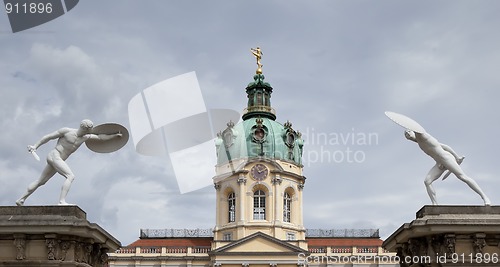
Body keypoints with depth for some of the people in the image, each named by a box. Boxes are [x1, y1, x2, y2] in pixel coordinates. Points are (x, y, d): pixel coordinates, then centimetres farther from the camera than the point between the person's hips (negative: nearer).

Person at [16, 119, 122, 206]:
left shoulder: (86, 137, 7)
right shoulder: (66, 131, -10)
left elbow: (100, 137, 17)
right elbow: (49, 137, -2)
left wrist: (114, 135, 14)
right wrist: (35, 146, -2)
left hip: (58, 160, 8)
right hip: (54, 155, -8)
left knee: (41, 181, 14)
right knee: (70, 176, -22)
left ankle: (21, 200, 23)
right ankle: (62, 201, -30)